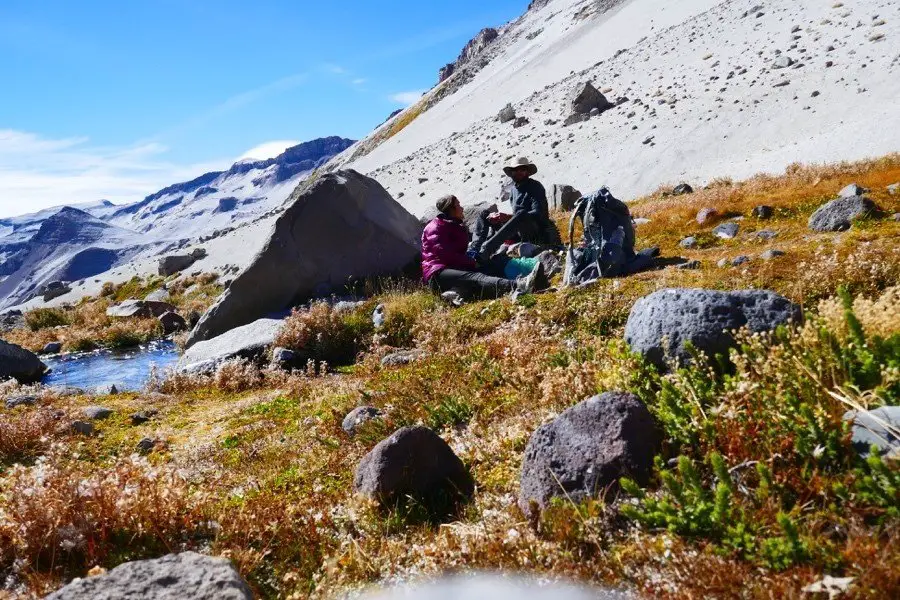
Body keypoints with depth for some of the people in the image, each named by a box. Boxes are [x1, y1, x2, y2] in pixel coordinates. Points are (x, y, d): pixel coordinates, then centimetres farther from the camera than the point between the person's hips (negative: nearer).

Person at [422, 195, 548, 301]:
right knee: (475, 278, -35)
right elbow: (444, 253, -13)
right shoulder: (435, 227, 1)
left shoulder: (458, 227, 30)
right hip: (438, 273, -8)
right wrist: (471, 262, -11)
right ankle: (519, 286, -64)